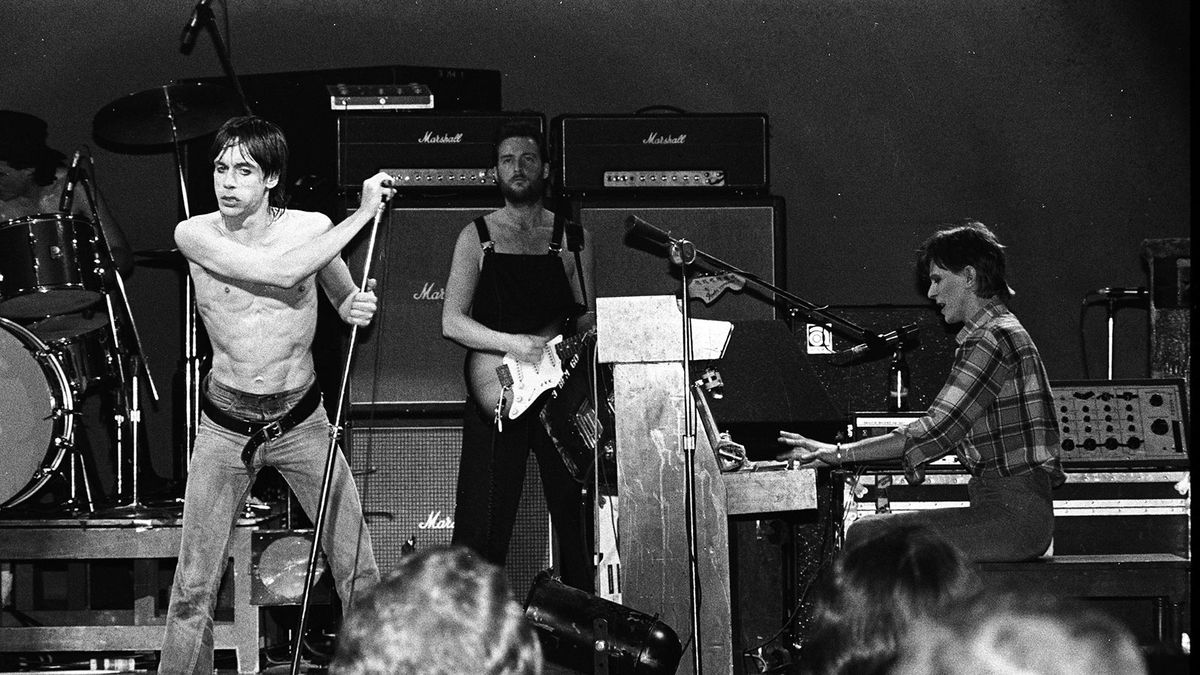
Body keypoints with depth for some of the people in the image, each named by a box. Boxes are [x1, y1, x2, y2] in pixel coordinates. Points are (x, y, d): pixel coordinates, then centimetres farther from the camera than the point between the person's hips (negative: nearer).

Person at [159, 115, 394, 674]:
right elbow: (282, 272, -27)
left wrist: (357, 307, -15)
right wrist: (364, 212, -24)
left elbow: (347, 301, 11)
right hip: (225, 427, -1)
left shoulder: (311, 227, -7)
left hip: (301, 423, 1)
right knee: (193, 587, -2)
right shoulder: (195, 235, -13)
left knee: (359, 574, 0)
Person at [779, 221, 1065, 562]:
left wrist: (840, 453, -12)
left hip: (1013, 513, -11)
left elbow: (935, 431, -18)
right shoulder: (1002, 332, 21)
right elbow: (947, 431, 21)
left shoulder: (993, 339, -12)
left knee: (866, 537, -15)